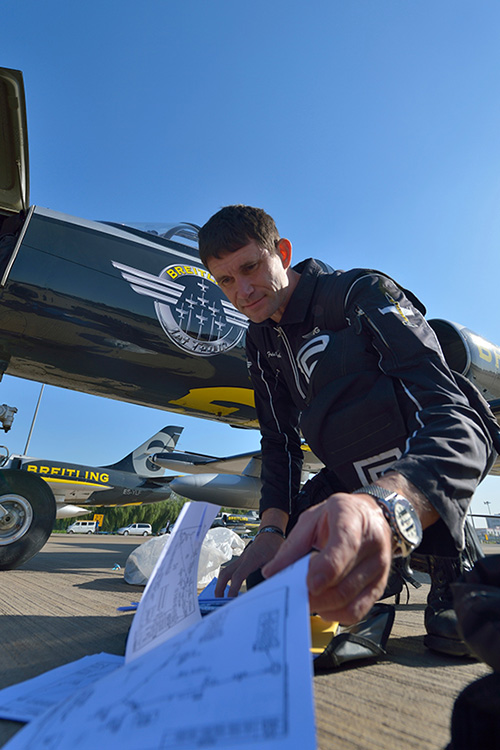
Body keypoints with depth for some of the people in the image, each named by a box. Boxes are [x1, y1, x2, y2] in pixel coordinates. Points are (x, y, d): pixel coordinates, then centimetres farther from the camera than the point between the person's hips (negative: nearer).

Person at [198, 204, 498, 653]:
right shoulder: (261, 342, 0)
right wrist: (271, 530, -16)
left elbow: (456, 420, -35)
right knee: (268, 578, 1)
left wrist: (387, 509, -57)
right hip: (356, 477, 6)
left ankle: (450, 562, -7)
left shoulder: (362, 293, -23)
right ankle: (393, 570, 19)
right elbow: (280, 442, 1)